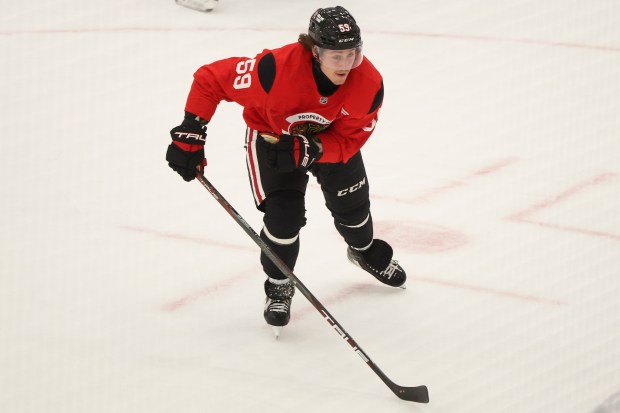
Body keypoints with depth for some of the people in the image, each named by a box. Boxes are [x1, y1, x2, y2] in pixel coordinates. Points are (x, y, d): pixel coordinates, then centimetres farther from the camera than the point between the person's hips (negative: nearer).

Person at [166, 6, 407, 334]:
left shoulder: (369, 82, -33)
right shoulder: (277, 69, -44)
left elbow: (348, 140, -23)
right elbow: (210, 78, -34)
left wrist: (307, 151, -41)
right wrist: (190, 135, -31)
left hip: (331, 136, 3)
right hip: (271, 134, -3)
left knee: (351, 204, 17)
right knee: (283, 214, -14)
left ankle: (365, 252, 52)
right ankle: (278, 286, 13)